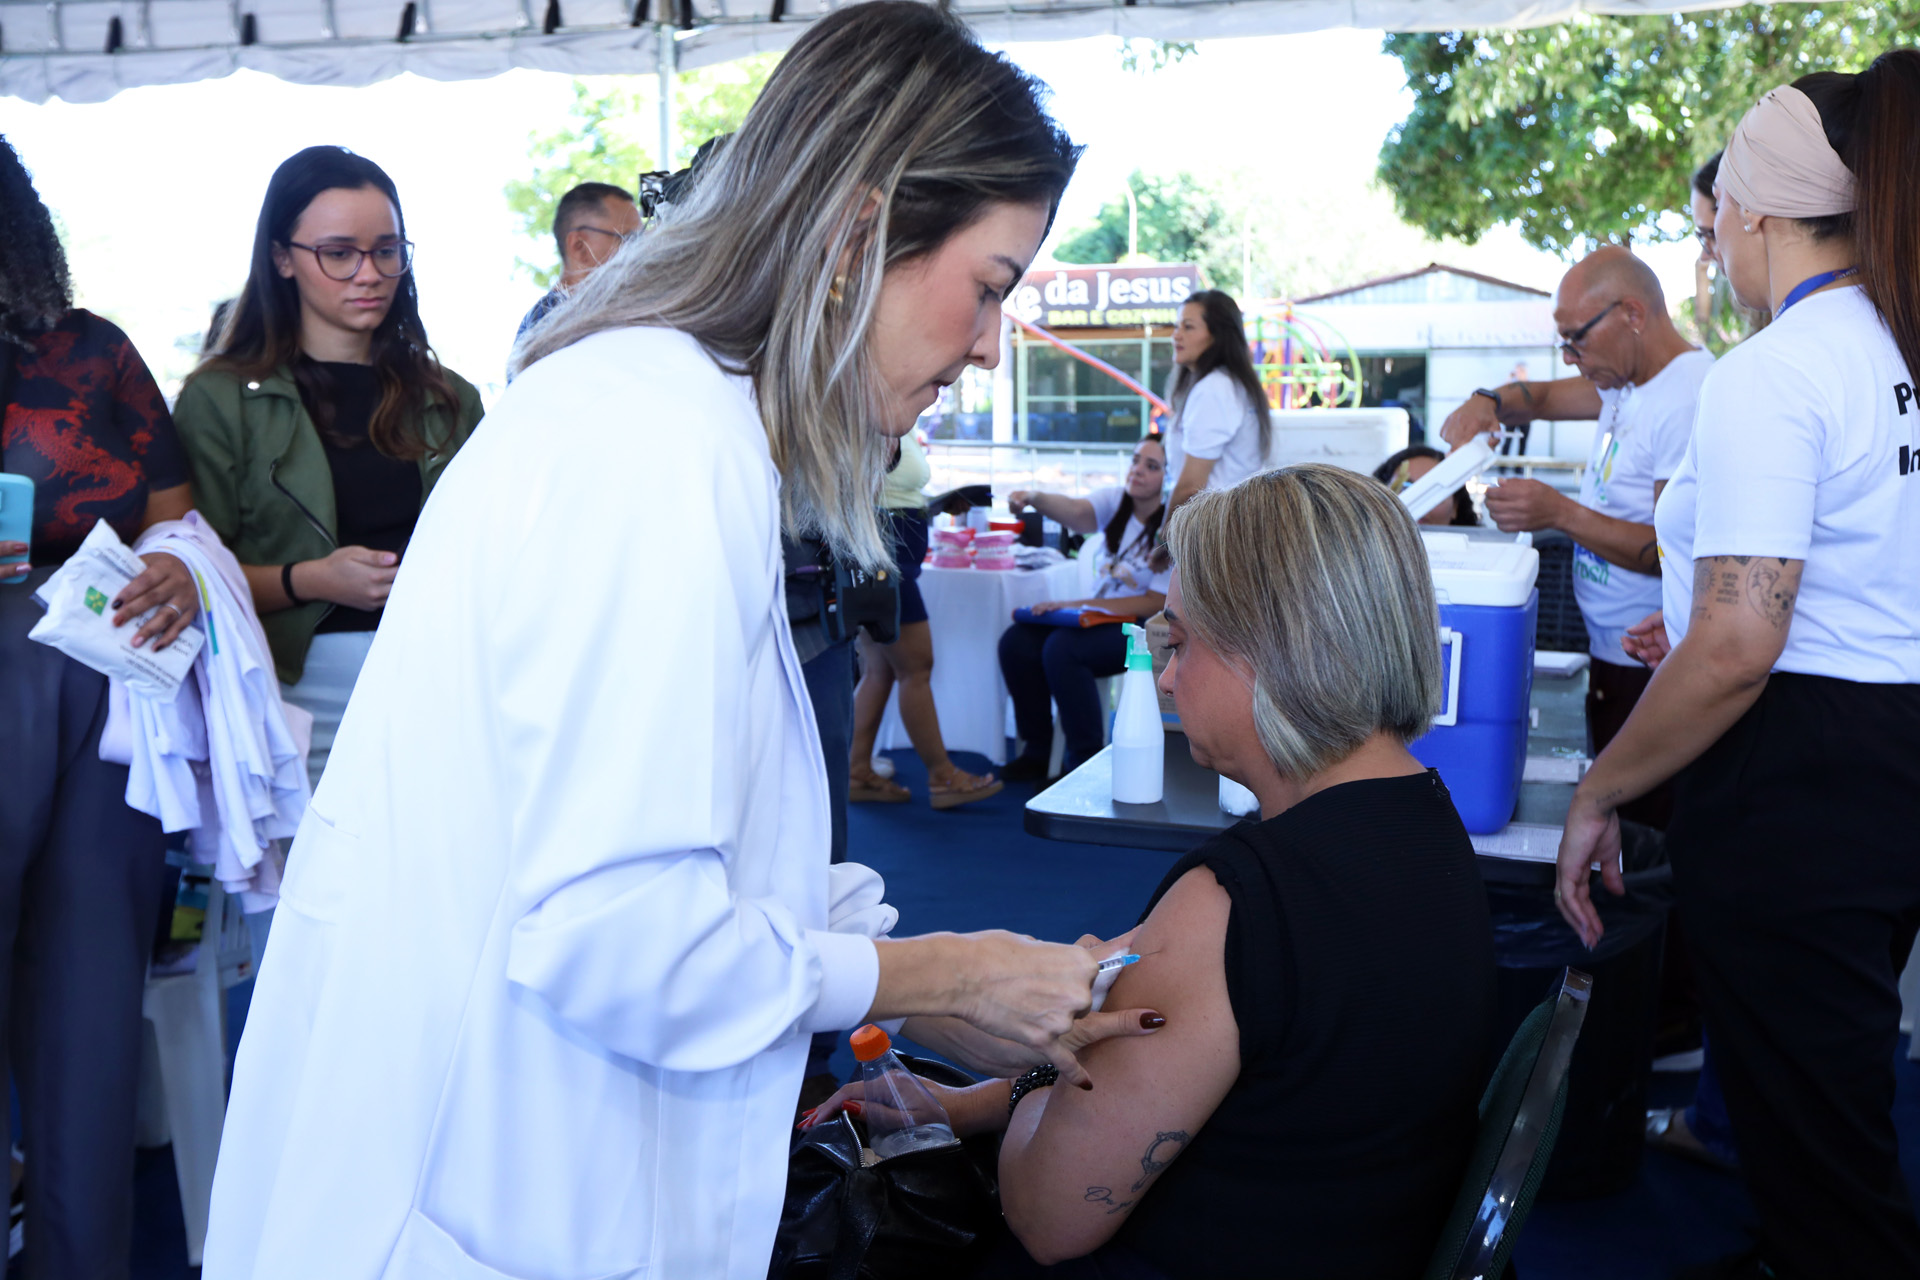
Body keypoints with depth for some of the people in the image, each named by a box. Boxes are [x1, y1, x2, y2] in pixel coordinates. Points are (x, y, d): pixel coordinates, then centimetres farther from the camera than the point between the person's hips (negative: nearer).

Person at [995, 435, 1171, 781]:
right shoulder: (1116, 500, 2)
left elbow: (1157, 603, -16)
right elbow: (1077, 511, -18)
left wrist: (1081, 605, -20)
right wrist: (1034, 498, -40)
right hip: (1096, 616, 7)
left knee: (1062, 648, -31)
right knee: (1016, 642, -14)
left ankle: (1086, 760, -18)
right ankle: (1037, 750, -2)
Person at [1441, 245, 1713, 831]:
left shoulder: (1690, 399, -20)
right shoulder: (1624, 382, 11)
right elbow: (1543, 396, 23)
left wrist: (1561, 513, -27)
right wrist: (1488, 402, 1)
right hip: (1613, 653, 10)